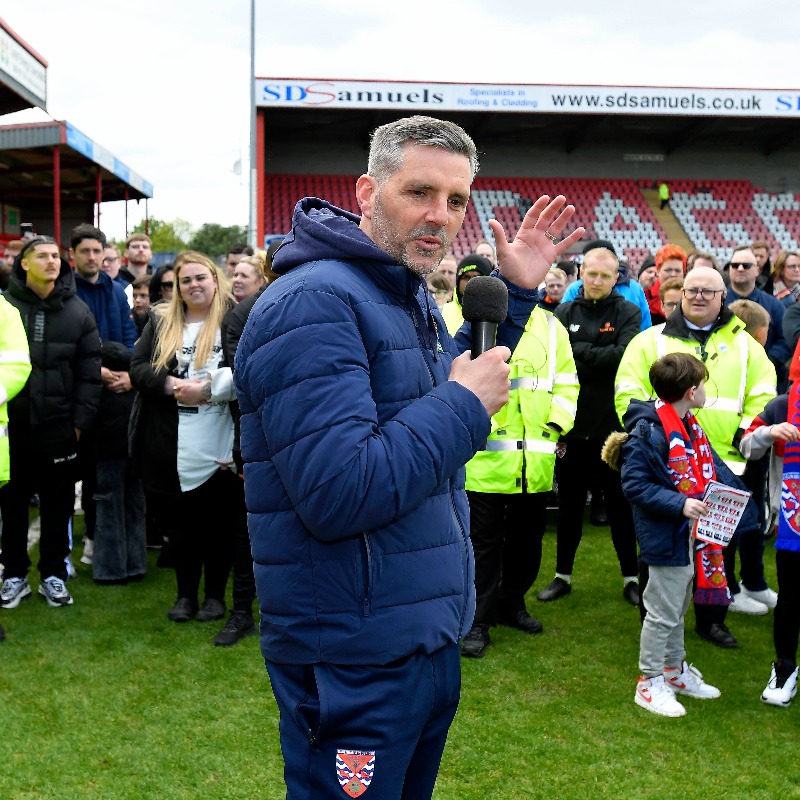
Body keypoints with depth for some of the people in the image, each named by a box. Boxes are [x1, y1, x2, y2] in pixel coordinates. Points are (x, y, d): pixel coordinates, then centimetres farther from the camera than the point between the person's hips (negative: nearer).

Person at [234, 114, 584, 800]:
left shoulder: (413, 298, 10)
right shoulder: (312, 303, -22)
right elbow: (340, 494, -30)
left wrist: (514, 293, 15)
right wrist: (465, 405, -20)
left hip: (429, 638, 10)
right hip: (356, 663, -9)